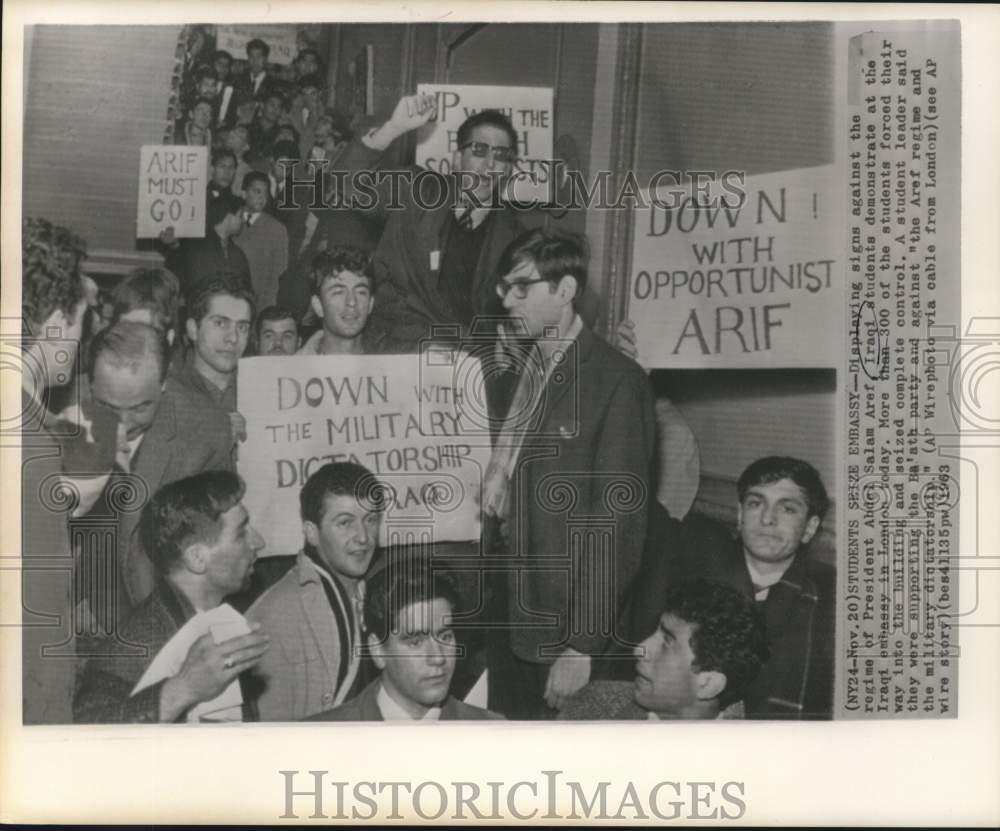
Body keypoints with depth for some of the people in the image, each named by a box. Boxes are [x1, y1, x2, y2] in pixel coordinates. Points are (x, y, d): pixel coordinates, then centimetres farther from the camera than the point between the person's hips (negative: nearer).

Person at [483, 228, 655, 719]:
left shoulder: (616, 380, -12)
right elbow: (498, 479, 10)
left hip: (555, 617, -6)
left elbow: (616, 522, -15)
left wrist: (583, 645, -17)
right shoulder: (516, 369, 10)